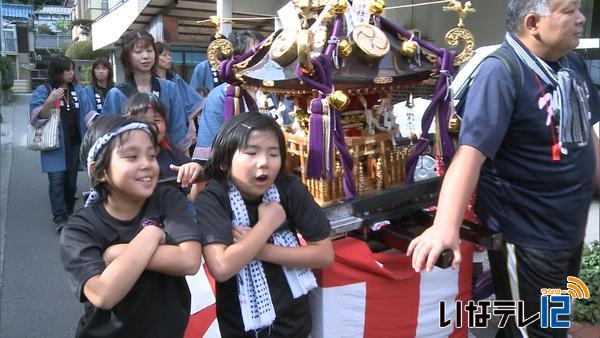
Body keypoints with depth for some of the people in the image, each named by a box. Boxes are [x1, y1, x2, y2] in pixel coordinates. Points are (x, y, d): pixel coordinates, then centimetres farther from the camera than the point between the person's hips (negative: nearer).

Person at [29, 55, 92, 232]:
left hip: (74, 143, 5)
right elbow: (36, 118, -10)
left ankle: (69, 214, 22)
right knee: (57, 180, -10)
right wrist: (50, 102, -26)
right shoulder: (42, 91, -4)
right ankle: (60, 218, -7)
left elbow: (87, 112, 9)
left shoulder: (77, 90, 10)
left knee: (71, 181, 11)